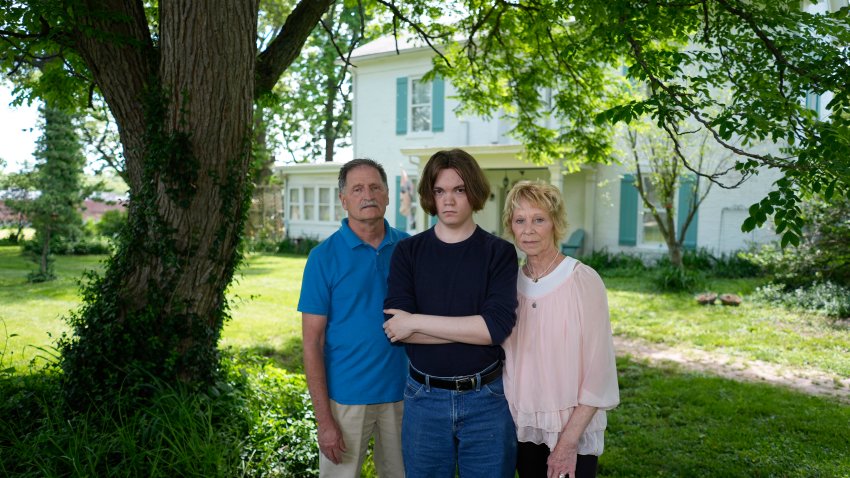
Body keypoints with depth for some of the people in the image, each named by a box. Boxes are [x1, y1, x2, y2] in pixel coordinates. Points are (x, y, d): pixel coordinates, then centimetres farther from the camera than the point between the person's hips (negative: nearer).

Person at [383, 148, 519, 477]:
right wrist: (473, 329, -17)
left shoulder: (499, 253, -4)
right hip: (424, 399, 1)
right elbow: (396, 329, -13)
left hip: (487, 399, -1)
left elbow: (498, 326, -17)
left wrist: (417, 321, -17)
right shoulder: (408, 252, -1)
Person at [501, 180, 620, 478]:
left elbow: (598, 371, -14)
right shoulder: (512, 283, 1)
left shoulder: (583, 280, -14)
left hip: (572, 433, -4)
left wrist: (568, 440, -15)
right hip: (523, 429, 5)